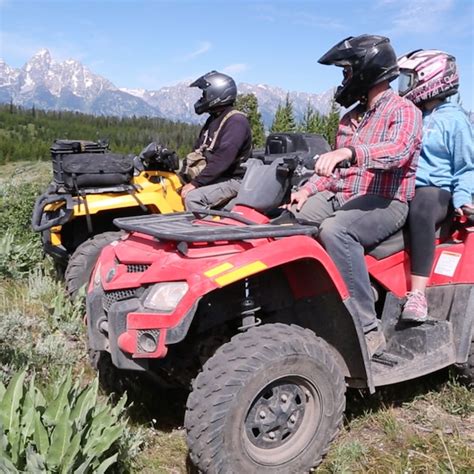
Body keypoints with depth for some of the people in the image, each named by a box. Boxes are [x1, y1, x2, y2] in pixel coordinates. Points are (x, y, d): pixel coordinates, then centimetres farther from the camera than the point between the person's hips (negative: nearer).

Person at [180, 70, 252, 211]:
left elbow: (222, 159, -25)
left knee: (193, 197, -30)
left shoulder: (236, 121, -16)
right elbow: (198, 150, 18)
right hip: (213, 177, 9)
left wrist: (195, 183, -25)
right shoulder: (213, 120, 15)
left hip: (231, 180, -9)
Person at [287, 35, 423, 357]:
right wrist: (307, 190, 4)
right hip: (339, 197, 8)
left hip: (384, 202, -7)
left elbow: (398, 150, -26)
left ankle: (368, 330, -31)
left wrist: (349, 152, -42)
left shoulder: (404, 111, -3)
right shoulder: (352, 117, 21)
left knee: (334, 229, -37)